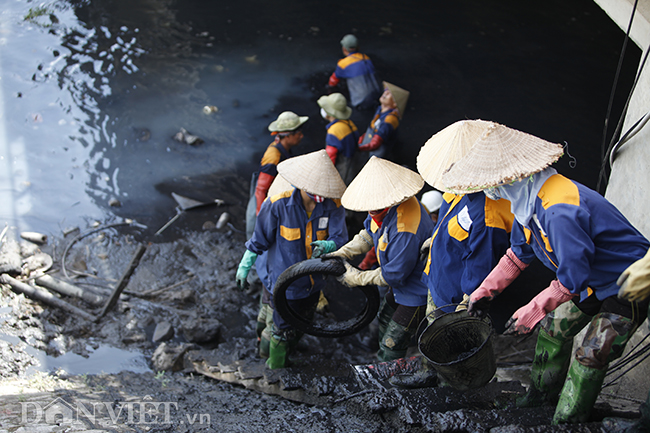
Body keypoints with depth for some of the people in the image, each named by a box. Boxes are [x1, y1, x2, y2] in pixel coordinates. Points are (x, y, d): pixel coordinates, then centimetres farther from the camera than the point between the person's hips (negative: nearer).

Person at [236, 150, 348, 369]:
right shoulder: (277, 205, -24)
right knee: (284, 330, 10)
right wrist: (244, 267, -1)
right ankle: (275, 370, 38)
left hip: (312, 282, 4)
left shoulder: (332, 205, -16)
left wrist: (326, 246, -40)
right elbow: (259, 239, -11)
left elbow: (340, 238, -17)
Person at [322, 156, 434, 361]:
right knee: (384, 320, 30)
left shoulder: (405, 231, -40)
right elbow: (369, 233, 9)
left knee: (392, 347, 0)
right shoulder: (386, 205, -11)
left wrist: (358, 278, -17)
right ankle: (383, 358, 54)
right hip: (400, 283, 10)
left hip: (417, 291, -10)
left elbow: (393, 275, -29)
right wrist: (342, 253, 0)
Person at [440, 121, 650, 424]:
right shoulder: (529, 198, -6)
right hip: (590, 278, 9)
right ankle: (544, 392, 32)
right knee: (554, 326, 14)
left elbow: (572, 279, -31)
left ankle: (567, 421, 3)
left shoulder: (559, 211, -38)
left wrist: (531, 312, -22)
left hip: (625, 287, -9)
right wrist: (485, 290, 5)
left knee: (591, 352, -11)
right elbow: (519, 252, 9)